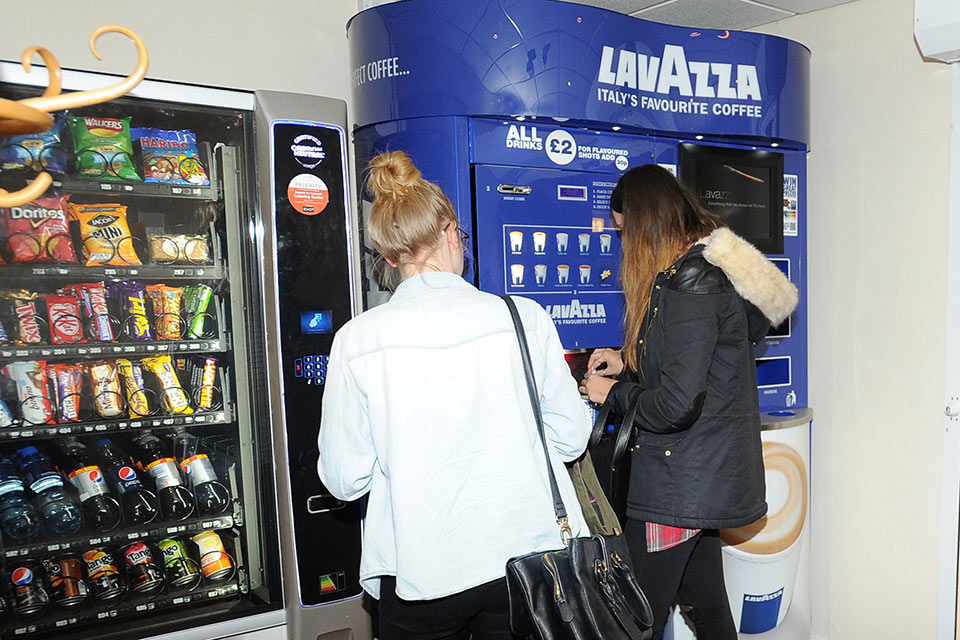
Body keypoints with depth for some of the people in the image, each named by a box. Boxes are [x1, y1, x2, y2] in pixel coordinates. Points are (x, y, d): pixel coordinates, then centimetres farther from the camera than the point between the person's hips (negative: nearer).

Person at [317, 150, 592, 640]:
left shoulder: (357, 340, -13)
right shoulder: (525, 318, -10)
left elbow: (344, 480, -7)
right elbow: (571, 438, -1)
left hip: (420, 575, -1)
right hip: (526, 556, 2)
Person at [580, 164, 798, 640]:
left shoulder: (690, 282, -20)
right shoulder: (709, 266, 11)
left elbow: (678, 403, -25)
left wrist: (614, 393, -8)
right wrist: (628, 363, 12)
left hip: (677, 486, -10)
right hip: (709, 476, 10)